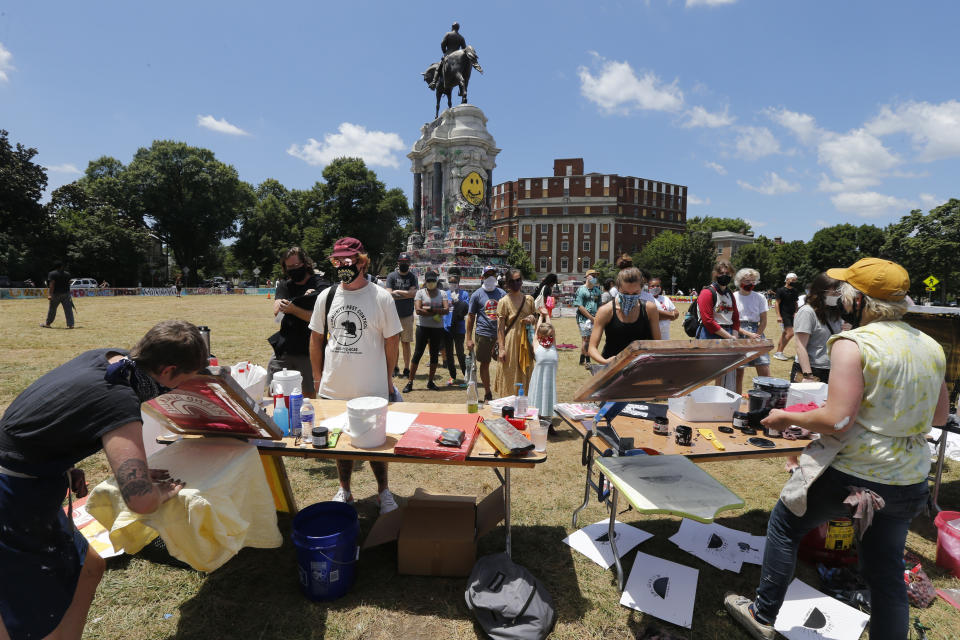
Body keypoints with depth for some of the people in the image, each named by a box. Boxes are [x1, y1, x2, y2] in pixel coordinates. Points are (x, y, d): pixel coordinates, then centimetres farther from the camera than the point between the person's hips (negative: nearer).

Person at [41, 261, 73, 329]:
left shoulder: (52, 274, -5)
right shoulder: (67, 274, 7)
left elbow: (52, 285, -14)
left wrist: (50, 294, -17)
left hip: (56, 293, -2)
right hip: (66, 294, 2)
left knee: (52, 309, 10)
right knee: (68, 309, -1)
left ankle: (47, 324, 23)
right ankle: (70, 324, -7)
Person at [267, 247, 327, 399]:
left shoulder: (320, 286, -3)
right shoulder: (284, 285, 13)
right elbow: (277, 310, -4)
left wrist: (292, 309, -21)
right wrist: (302, 298, -16)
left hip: (308, 351, -4)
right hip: (282, 349, 4)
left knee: (309, 394, 4)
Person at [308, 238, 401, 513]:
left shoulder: (381, 297, -8)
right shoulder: (326, 296, 3)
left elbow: (392, 340, -3)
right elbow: (316, 338, 10)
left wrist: (388, 378, 0)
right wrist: (317, 377, 9)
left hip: (373, 390, -3)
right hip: (334, 389, 4)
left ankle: (383, 490, 31)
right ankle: (344, 490, 37)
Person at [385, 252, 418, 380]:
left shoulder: (412, 276, 5)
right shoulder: (391, 276, 2)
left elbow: (413, 293, -10)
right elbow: (389, 294, -9)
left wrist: (398, 291, -6)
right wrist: (406, 294, -12)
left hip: (407, 316, 0)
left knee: (405, 343, 4)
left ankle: (406, 369, 9)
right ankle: (394, 367, 17)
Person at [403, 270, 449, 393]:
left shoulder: (442, 294, 7)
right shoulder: (420, 293, 2)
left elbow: (446, 309, -7)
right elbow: (418, 310, -12)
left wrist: (429, 309, -16)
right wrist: (436, 313, -12)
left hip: (438, 328, 2)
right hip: (423, 327, -2)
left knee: (434, 354, 8)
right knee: (418, 353, -1)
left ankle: (430, 381, 20)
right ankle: (410, 382, 4)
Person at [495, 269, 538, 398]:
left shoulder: (529, 299, 8)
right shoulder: (503, 301, -6)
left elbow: (535, 317, 20)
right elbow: (500, 327, -8)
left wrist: (532, 319, -5)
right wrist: (501, 348, -14)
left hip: (526, 342, 5)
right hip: (510, 342, -5)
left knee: (525, 376, 12)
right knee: (510, 378, 0)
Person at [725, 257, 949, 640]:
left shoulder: (853, 344, -19)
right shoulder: (931, 347, 4)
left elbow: (837, 421, -25)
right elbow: (939, 415, 15)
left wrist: (787, 418, -10)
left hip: (851, 475, -6)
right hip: (910, 480, 7)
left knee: (785, 525, 16)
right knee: (886, 570, 20)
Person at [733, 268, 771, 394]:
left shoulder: (759, 297, 7)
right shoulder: (733, 297, 0)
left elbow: (763, 321, 6)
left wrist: (755, 338, -6)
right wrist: (748, 334, -13)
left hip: (757, 333, 2)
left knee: (765, 372, -5)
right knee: (738, 372, 0)